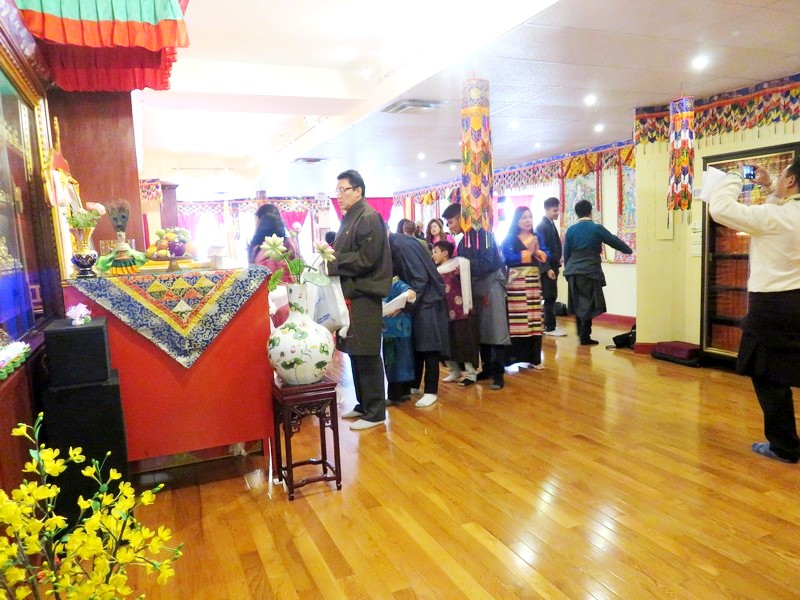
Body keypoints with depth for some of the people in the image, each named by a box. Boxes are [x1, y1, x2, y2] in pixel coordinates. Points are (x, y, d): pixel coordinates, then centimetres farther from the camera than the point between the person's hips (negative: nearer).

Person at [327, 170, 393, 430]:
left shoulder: (369, 218, -11)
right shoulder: (349, 219, 18)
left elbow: (366, 259, -19)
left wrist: (332, 263, -15)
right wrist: (329, 256, 5)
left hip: (363, 296, -9)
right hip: (350, 295, 9)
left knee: (366, 355, -4)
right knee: (354, 353, 13)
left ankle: (375, 412, 6)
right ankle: (363, 404, 25)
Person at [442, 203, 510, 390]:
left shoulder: (482, 233, -12)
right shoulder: (462, 242, 10)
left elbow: (488, 263, -21)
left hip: (491, 282, -7)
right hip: (475, 286, 8)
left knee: (496, 328, -7)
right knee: (480, 328, 9)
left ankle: (498, 373, -4)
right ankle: (487, 368, 19)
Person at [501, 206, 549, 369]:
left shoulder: (537, 237, 14)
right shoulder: (510, 238, -1)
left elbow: (546, 256, 7)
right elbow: (508, 258, -16)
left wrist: (538, 252, -13)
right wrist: (529, 252, -12)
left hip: (534, 280, 5)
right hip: (516, 281, -5)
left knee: (535, 319, 5)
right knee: (517, 320, -7)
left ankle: (534, 358, 12)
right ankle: (516, 357, 0)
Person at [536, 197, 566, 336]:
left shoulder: (551, 224, 15)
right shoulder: (543, 226, -13)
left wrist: (556, 264, 13)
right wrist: (548, 268, -21)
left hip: (552, 265, 9)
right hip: (547, 267, -9)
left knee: (552, 297, 12)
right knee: (550, 297, -4)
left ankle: (549, 325, 20)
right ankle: (550, 327, 2)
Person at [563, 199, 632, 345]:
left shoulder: (571, 230, 4)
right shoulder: (597, 228, -5)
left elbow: (566, 252, 9)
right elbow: (615, 241, 4)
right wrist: (629, 250, 21)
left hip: (573, 272, 4)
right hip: (590, 272, -4)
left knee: (578, 305, 15)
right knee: (588, 305, 2)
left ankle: (581, 334, 23)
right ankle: (585, 337, 2)